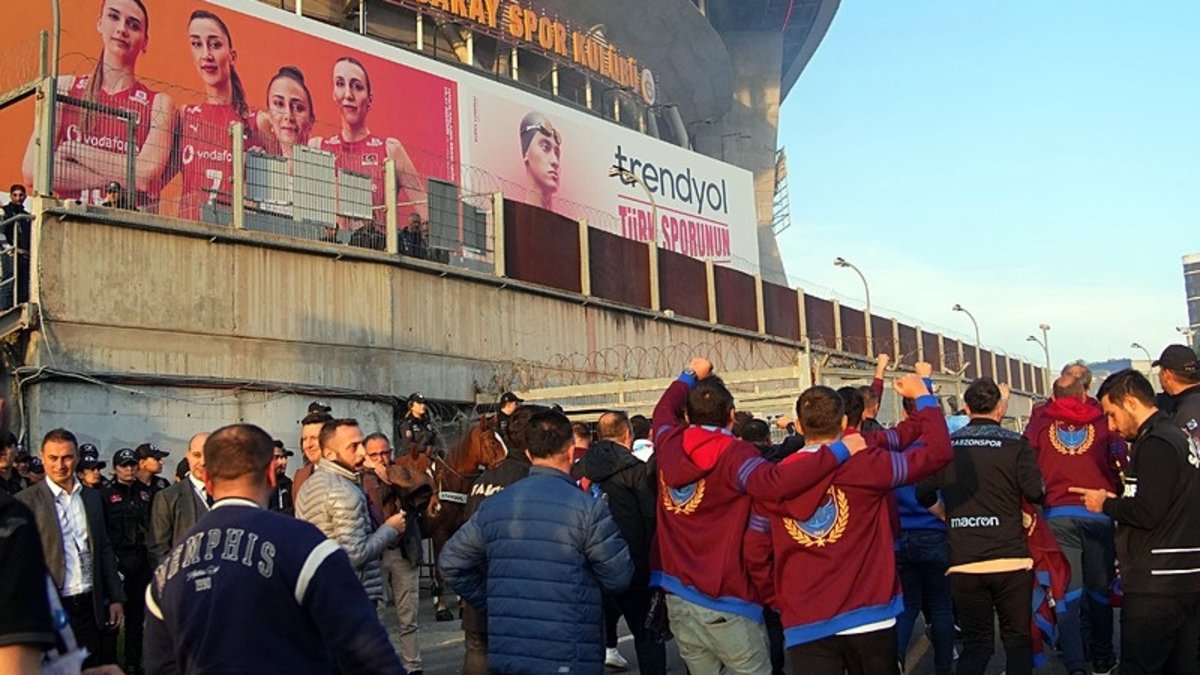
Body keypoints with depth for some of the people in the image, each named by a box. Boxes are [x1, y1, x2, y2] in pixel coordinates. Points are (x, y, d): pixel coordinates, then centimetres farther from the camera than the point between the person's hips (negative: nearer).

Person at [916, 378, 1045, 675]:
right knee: (1018, 639, 11)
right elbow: (1035, 492, -12)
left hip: (963, 563, 2)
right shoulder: (1015, 443, -5)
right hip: (1010, 560, -2)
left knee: (976, 643, 11)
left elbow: (923, 494, 2)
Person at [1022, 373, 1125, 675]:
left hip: (1056, 516, 0)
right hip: (1098, 513, 0)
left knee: (1066, 592, 1)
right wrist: (1113, 500, 17)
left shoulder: (1039, 426, 7)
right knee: (1099, 588, 14)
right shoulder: (1103, 423, 5)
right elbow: (1121, 467, 6)